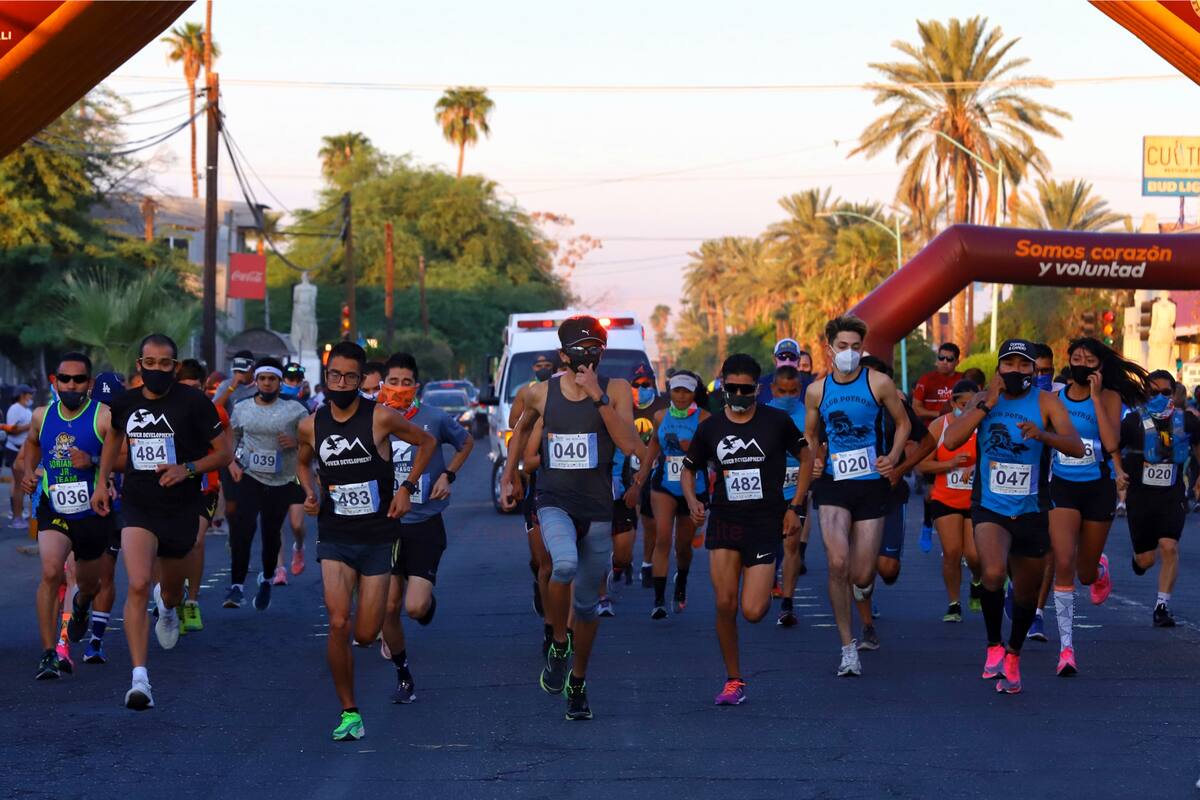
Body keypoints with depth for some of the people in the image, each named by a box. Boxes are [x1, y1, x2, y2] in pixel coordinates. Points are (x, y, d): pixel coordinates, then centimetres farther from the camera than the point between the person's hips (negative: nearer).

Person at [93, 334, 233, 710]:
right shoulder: (125, 403, 2)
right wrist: (101, 481, 15)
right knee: (138, 586, -20)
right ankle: (139, 679, -22)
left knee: (172, 589, 18)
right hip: (137, 506, 0)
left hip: (180, 508, 0)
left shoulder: (193, 402, -8)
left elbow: (224, 452, -4)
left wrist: (188, 469, -20)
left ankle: (167, 607, 61)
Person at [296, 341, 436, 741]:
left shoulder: (380, 418, -9)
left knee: (366, 635, 0)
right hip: (334, 539, 1)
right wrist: (310, 493, 2)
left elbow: (426, 442, 6)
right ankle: (349, 712, -3)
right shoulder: (311, 426, 0)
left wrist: (407, 488, -3)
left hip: (377, 538, -1)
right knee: (338, 625, -16)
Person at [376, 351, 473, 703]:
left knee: (415, 607, -12)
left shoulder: (435, 419, -6)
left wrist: (448, 475, 2)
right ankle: (403, 674, 19)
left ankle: (428, 600, 26)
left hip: (425, 525, -2)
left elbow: (467, 442, 14)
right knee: (389, 608, 0)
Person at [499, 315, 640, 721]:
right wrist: (508, 477, 20)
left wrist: (598, 397, -23)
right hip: (554, 504, -1)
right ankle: (558, 645, -11)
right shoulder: (541, 393, 1)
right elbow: (521, 429, 23)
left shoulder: (616, 390, -4)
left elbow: (630, 445, -18)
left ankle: (578, 682, 31)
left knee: (587, 603, 11)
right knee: (565, 564, -33)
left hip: (597, 509, 1)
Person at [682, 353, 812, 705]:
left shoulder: (777, 422, -2)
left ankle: (767, 584, 29)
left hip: (765, 522, -2)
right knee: (724, 604, -8)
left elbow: (806, 458, 9)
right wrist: (692, 500, -4)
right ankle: (733, 681, 6)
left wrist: (794, 508, 2)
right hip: (724, 521, 2)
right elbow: (688, 468, 17)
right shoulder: (710, 428, 4)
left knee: (753, 612, -9)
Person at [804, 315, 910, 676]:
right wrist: (812, 460, -1)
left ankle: (865, 579, 40)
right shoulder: (817, 391, 5)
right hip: (833, 485, 1)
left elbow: (903, 423, 9)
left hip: (872, 484, -1)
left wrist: (893, 457, -7)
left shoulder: (878, 383, -2)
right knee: (838, 564, -17)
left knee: (861, 576, -3)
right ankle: (848, 648, -5)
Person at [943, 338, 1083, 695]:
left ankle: (1013, 654, 39)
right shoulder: (983, 400, 2)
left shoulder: (1046, 402, -4)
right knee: (993, 573, -27)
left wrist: (1042, 434, -35)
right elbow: (950, 441, -11)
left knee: (1026, 594, 12)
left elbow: (1076, 447, -17)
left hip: (1031, 512, 1)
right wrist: (987, 405, -15)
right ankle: (994, 646, -4)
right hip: (990, 508, -1)